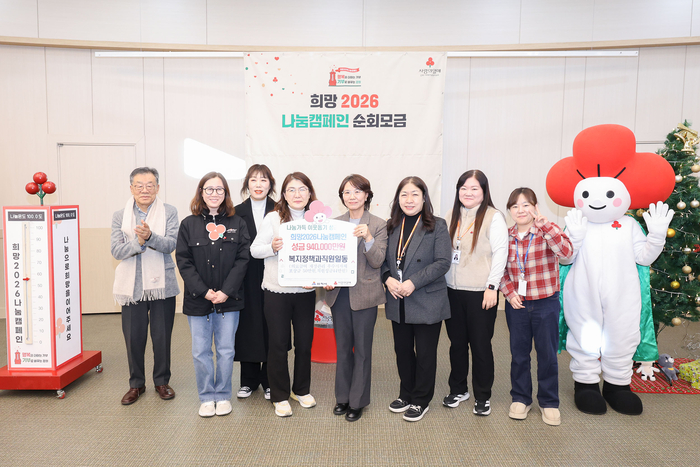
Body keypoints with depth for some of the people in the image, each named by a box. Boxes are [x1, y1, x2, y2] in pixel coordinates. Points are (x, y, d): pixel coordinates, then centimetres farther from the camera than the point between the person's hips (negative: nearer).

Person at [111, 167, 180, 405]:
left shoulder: (169, 212, 2)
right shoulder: (120, 216, 6)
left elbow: (171, 244, -11)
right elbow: (116, 251, -4)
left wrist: (150, 236, -29)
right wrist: (138, 242, -22)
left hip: (162, 284, -1)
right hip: (132, 286, 1)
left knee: (162, 337, 9)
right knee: (133, 338, 9)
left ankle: (162, 381, 28)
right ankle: (136, 384, 28)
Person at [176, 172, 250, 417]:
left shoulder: (237, 224, 2)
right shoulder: (189, 224, 2)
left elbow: (242, 260, -3)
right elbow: (184, 262, -3)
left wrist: (226, 292, -13)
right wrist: (204, 291, -12)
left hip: (229, 300, 0)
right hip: (198, 300, 0)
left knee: (226, 351, 8)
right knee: (201, 352, 7)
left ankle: (223, 396, 26)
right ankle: (207, 397, 25)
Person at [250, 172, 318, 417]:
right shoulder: (273, 218, -1)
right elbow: (254, 250, -2)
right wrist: (272, 247, -21)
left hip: (305, 292, 2)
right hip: (277, 291, -2)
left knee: (304, 342, 12)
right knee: (278, 344, 6)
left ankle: (302, 390, 33)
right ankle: (280, 396, 23)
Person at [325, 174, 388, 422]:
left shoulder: (378, 225, -3)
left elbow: (378, 261, -9)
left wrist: (368, 237, -23)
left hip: (365, 295, -3)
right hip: (339, 293, 3)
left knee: (362, 348, 6)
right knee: (342, 347, 14)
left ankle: (358, 401, 21)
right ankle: (342, 397, 29)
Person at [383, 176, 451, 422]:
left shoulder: (437, 226, -6)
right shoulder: (391, 226, 7)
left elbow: (443, 262, -13)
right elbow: (383, 260, 9)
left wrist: (413, 282, -20)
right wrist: (388, 279, -11)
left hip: (427, 302, -4)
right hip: (398, 302, 5)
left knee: (425, 353, 8)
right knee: (402, 350, 16)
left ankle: (421, 400, 26)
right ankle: (406, 394, 35)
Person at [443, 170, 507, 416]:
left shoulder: (493, 217, -6)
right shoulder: (452, 216, 11)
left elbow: (500, 253, -10)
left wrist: (492, 287, -14)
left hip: (480, 292, -5)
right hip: (452, 290, 5)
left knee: (480, 345, 5)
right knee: (457, 343, 15)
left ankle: (483, 396, 22)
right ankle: (458, 389, 31)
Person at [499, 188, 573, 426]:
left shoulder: (549, 231, -8)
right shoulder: (506, 236, 1)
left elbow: (566, 252, -27)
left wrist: (544, 225, -34)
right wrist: (509, 292, -6)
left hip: (546, 303, -2)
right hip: (516, 304, 2)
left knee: (548, 354, 9)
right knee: (519, 353, 13)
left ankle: (549, 402, 27)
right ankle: (521, 399, 30)